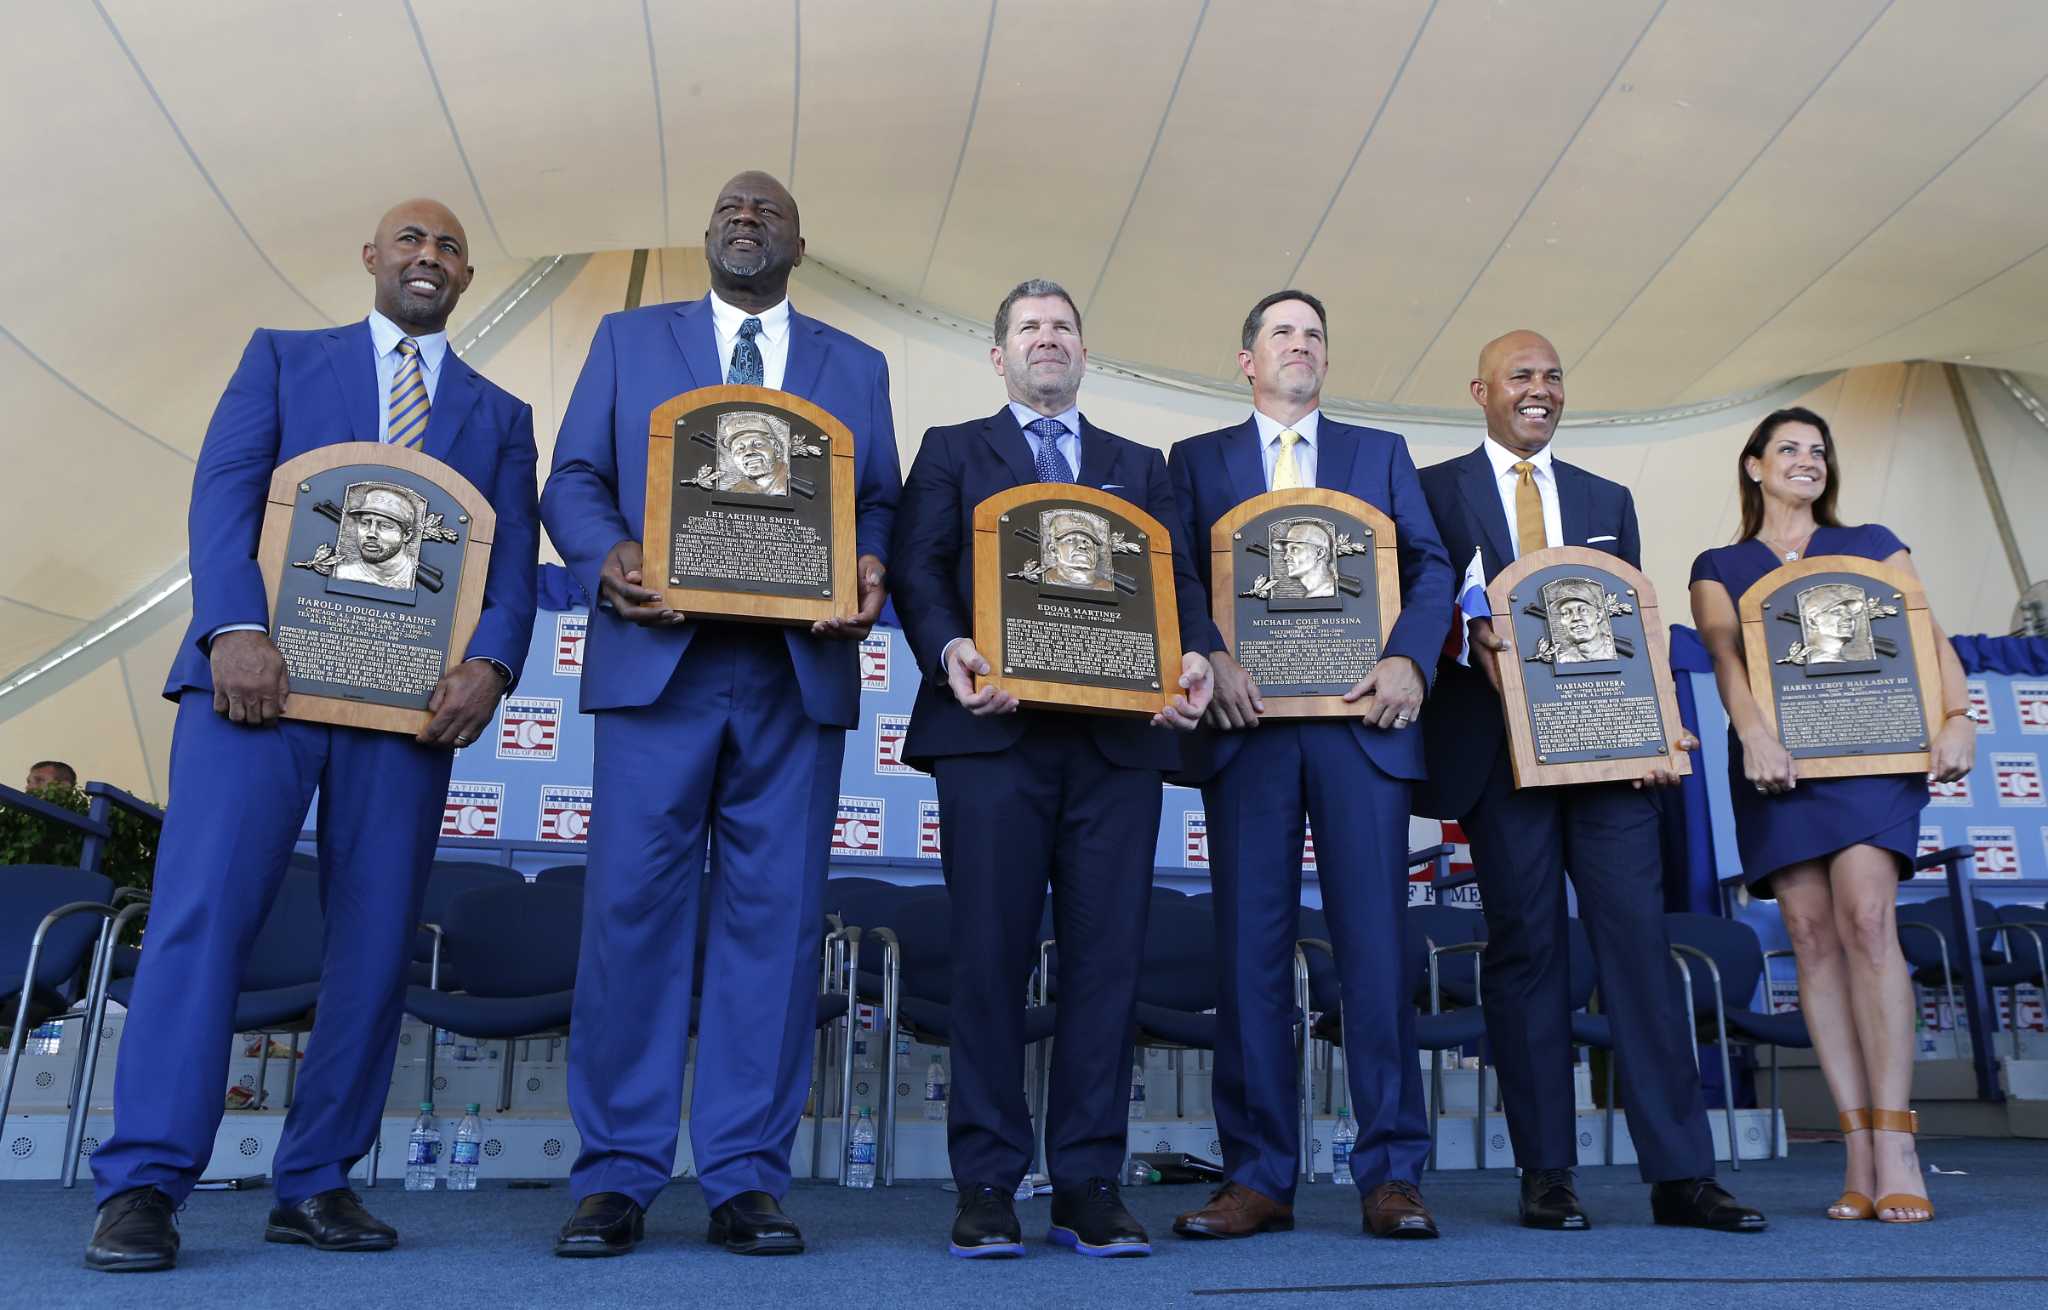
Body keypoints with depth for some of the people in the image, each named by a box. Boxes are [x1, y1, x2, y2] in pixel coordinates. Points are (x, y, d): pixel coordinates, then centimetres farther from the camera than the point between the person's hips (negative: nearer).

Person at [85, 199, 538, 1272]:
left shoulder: (499, 416, 20)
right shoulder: (281, 357, 17)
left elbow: (514, 560, 8)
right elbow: (223, 493, 2)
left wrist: (488, 663, -11)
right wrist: (236, 631, -14)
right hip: (262, 668, -1)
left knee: (376, 940, 0)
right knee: (203, 908, -10)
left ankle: (316, 1183, 11)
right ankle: (142, 1183, -3)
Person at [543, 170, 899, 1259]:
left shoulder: (856, 367, 20)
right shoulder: (628, 340, 18)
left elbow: (880, 504, 12)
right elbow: (573, 480, 10)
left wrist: (869, 573, -10)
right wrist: (608, 556, -11)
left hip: (798, 671, 1)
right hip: (659, 657, 0)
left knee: (775, 914, 0)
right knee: (633, 905, -3)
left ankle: (747, 1178, 9)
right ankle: (616, 1177, 8)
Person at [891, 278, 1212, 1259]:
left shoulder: (1140, 466, 24)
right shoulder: (952, 451, 17)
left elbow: (1177, 580, 12)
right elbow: (918, 569, 4)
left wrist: (1193, 657, -9)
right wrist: (949, 651, -15)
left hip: (1118, 735, 2)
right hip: (994, 727, -2)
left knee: (1106, 954, 0)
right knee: (991, 953, -2)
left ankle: (1089, 1184, 8)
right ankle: (988, 1183, 7)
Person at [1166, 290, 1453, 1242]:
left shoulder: (1381, 452, 20)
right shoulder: (1198, 459, 17)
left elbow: (1431, 566, 10)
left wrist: (1408, 660, -8)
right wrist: (1212, 659, -13)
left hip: (1360, 717, 1)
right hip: (1247, 720, 0)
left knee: (1374, 941, -2)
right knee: (1251, 945, 0)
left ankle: (1390, 1174, 6)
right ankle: (1257, 1177, 7)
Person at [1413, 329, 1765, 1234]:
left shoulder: (1607, 500, 19)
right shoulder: (1435, 489, 7)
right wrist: (1472, 636, -20)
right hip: (1500, 746, -3)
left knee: (1639, 938, -2)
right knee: (1526, 946, 1)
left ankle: (1680, 1174, 4)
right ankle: (1546, 1174, 9)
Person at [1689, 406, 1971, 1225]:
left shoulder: (1871, 544, 20)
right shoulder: (1719, 567, 16)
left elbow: (1926, 634, 9)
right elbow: (1725, 653, 0)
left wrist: (1958, 717, -8)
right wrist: (1754, 735, -17)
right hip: (1776, 760, 0)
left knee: (1866, 920, -17)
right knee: (1811, 936, -6)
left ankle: (1894, 1146, -16)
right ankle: (1859, 1153, -4)